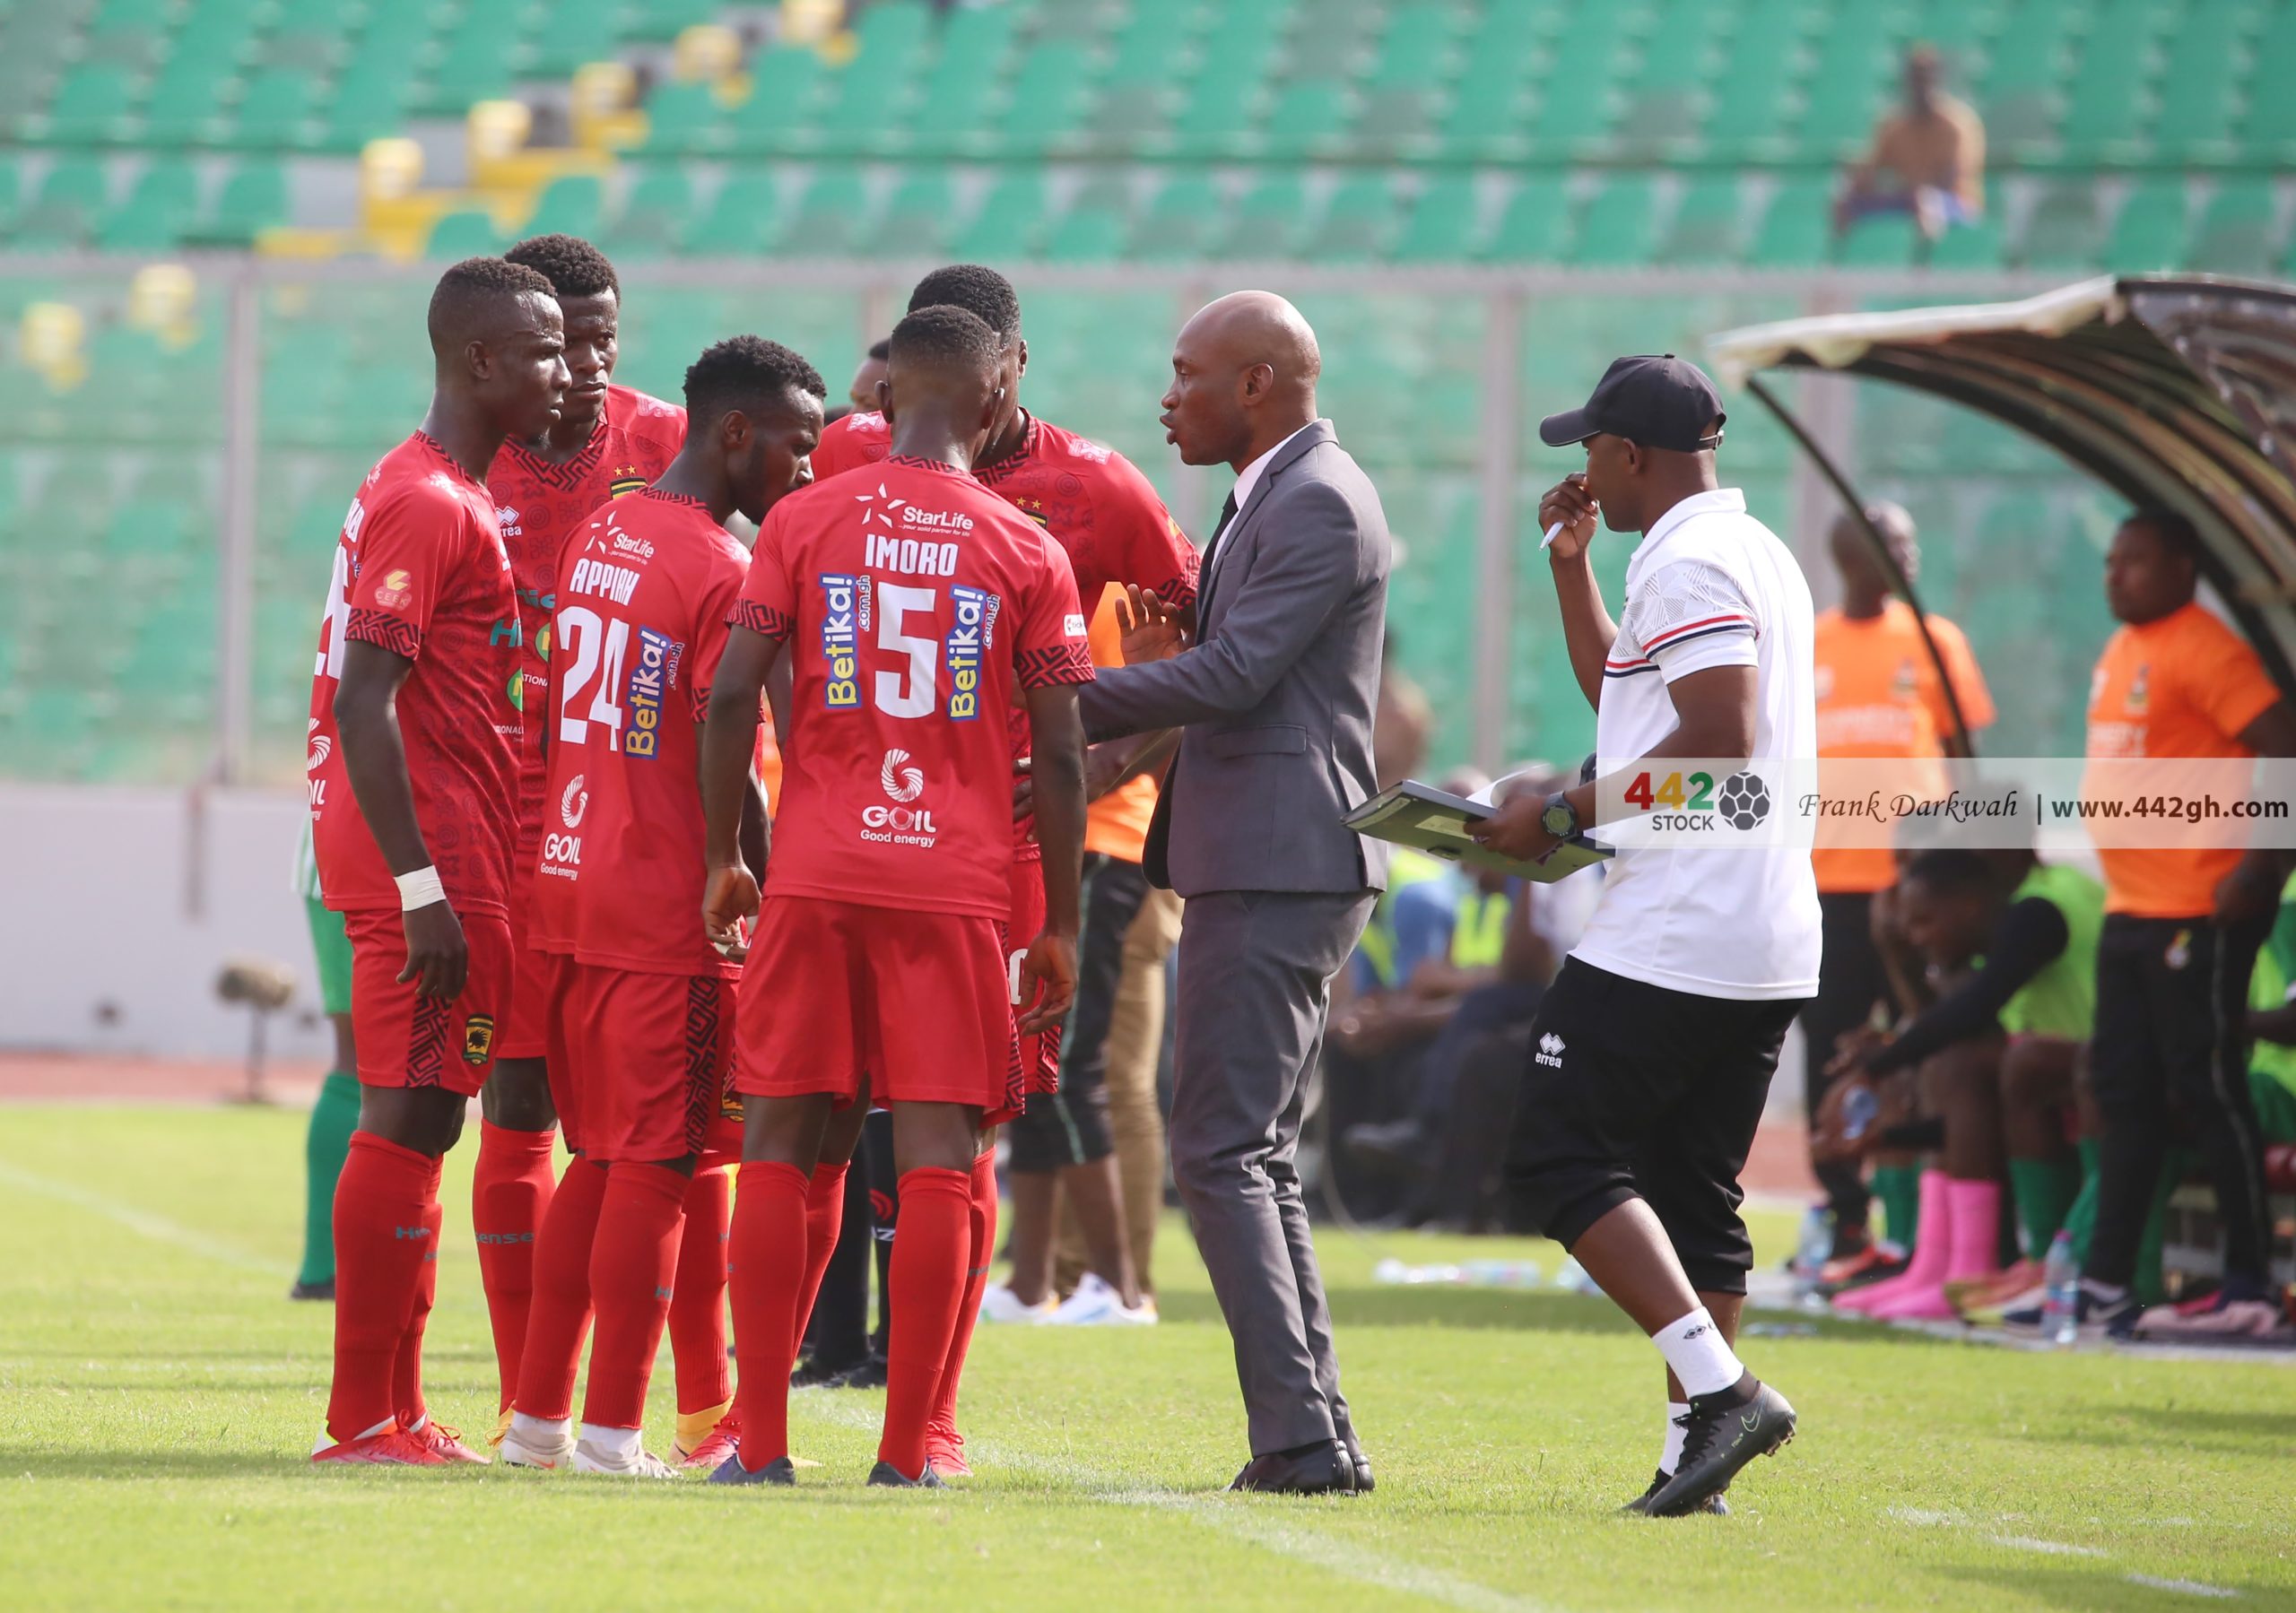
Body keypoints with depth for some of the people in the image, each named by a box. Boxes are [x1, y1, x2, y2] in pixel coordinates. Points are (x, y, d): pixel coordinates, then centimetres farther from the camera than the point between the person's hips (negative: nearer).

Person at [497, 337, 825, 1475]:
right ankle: (613, 1428, -2)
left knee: (602, 1157, 15)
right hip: (673, 907, -8)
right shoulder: (724, 572, -13)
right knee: (656, 1165, -3)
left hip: (578, 895, 8)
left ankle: (538, 1417, 17)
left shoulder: (596, 537, 12)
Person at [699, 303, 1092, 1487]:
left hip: (815, 876, 1)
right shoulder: (1027, 555, 3)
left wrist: (721, 860, 10)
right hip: (957, 888, -1)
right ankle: (906, 1453, -3)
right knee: (937, 1158, 0)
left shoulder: (804, 523, 4)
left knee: (783, 1146, 7)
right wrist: (1060, 927, 10)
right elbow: (1059, 755, 2)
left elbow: (731, 698, -1)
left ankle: (760, 1444, 4)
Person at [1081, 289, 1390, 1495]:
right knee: (1258, 1159, 12)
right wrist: (1164, 672, 5)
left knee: (1220, 1153, -12)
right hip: (1263, 866, 11)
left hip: (1278, 873, -11)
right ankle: (1315, 1440, 12)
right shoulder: (1275, 498, 20)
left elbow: (1232, 675, -19)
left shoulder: (1319, 504, -13)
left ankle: (1298, 1438, -14)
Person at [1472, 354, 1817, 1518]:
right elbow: (1624, 696, 33)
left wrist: (1564, 814, -16)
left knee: (1562, 1158, -5)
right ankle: (1694, 1454, 7)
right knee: (1691, 1193, 11)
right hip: (1769, 946, 10)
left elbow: (1721, 739, -22)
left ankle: (1719, 1386, -17)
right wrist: (1571, 565, 27)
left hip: (1672, 936, -10)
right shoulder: (1757, 552, 20)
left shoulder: (1688, 564, -12)